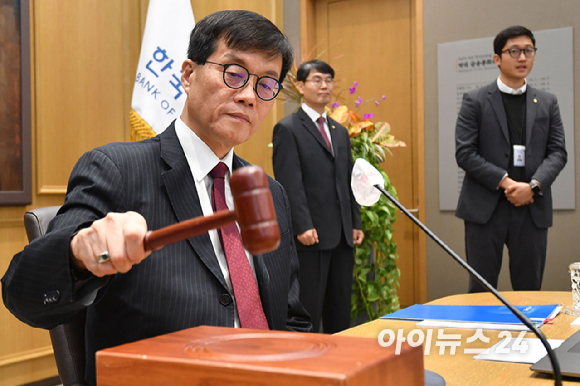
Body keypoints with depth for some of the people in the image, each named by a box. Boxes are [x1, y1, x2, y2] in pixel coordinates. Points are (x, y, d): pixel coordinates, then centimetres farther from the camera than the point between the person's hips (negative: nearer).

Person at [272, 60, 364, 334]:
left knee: (341, 313, 11)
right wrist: (303, 226, -19)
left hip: (342, 236, 7)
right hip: (310, 235, -7)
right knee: (308, 313, 0)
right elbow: (290, 183, -12)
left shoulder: (341, 132, 19)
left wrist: (356, 224, 12)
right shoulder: (288, 129, -4)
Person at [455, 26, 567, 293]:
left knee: (529, 289, 6)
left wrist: (533, 186, -11)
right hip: (486, 208, -2)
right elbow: (464, 153, -5)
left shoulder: (547, 103, 13)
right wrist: (505, 182, -14)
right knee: (481, 290, 2)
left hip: (532, 208, 3)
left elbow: (558, 152, 7)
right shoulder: (475, 101, 3)